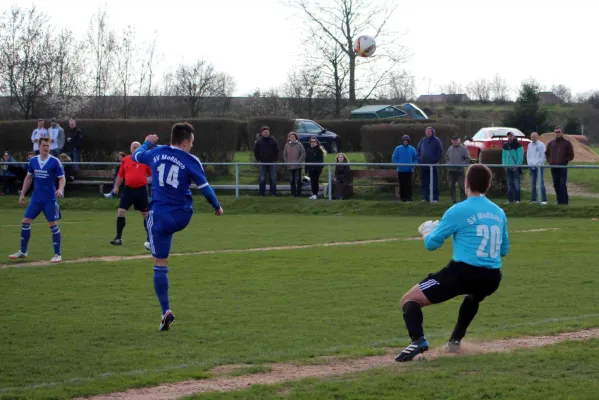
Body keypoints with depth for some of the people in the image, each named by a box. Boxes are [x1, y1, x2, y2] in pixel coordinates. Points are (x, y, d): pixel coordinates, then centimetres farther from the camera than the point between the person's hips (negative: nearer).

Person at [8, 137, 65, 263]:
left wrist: (60, 189, -26)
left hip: (50, 199, -5)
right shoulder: (33, 161, 5)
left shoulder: (55, 161, -8)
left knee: (53, 224, -5)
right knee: (25, 222, 3)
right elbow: (28, 178, 16)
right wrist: (22, 194, 14)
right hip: (36, 197, 5)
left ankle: (57, 254, 4)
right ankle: (23, 252, 17)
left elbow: (62, 178, -6)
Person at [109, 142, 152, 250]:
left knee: (145, 213, 9)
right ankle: (118, 238, 1)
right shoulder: (125, 160, 3)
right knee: (120, 211, -7)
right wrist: (116, 186, 5)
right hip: (128, 189, 1)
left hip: (141, 189, -1)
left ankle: (149, 239, 21)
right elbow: (120, 175, 10)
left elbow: (152, 173, 2)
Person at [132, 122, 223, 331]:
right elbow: (204, 187, -4)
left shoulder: (156, 153, 4)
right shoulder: (191, 161, -5)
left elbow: (136, 156, 24)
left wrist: (147, 142, 45)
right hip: (183, 217, -1)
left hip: (160, 217, 1)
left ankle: (166, 311, -7)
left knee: (160, 265, 0)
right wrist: (217, 207, 12)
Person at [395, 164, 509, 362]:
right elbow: (504, 250, 25)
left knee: (409, 299, -1)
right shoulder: (499, 213, 13)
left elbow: (431, 244, 4)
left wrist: (426, 230, 26)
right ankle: (455, 341, 39)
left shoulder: (458, 211, -4)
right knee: (473, 296, 43)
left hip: (464, 272, -6)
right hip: (492, 278, 6)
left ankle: (418, 340, -27)